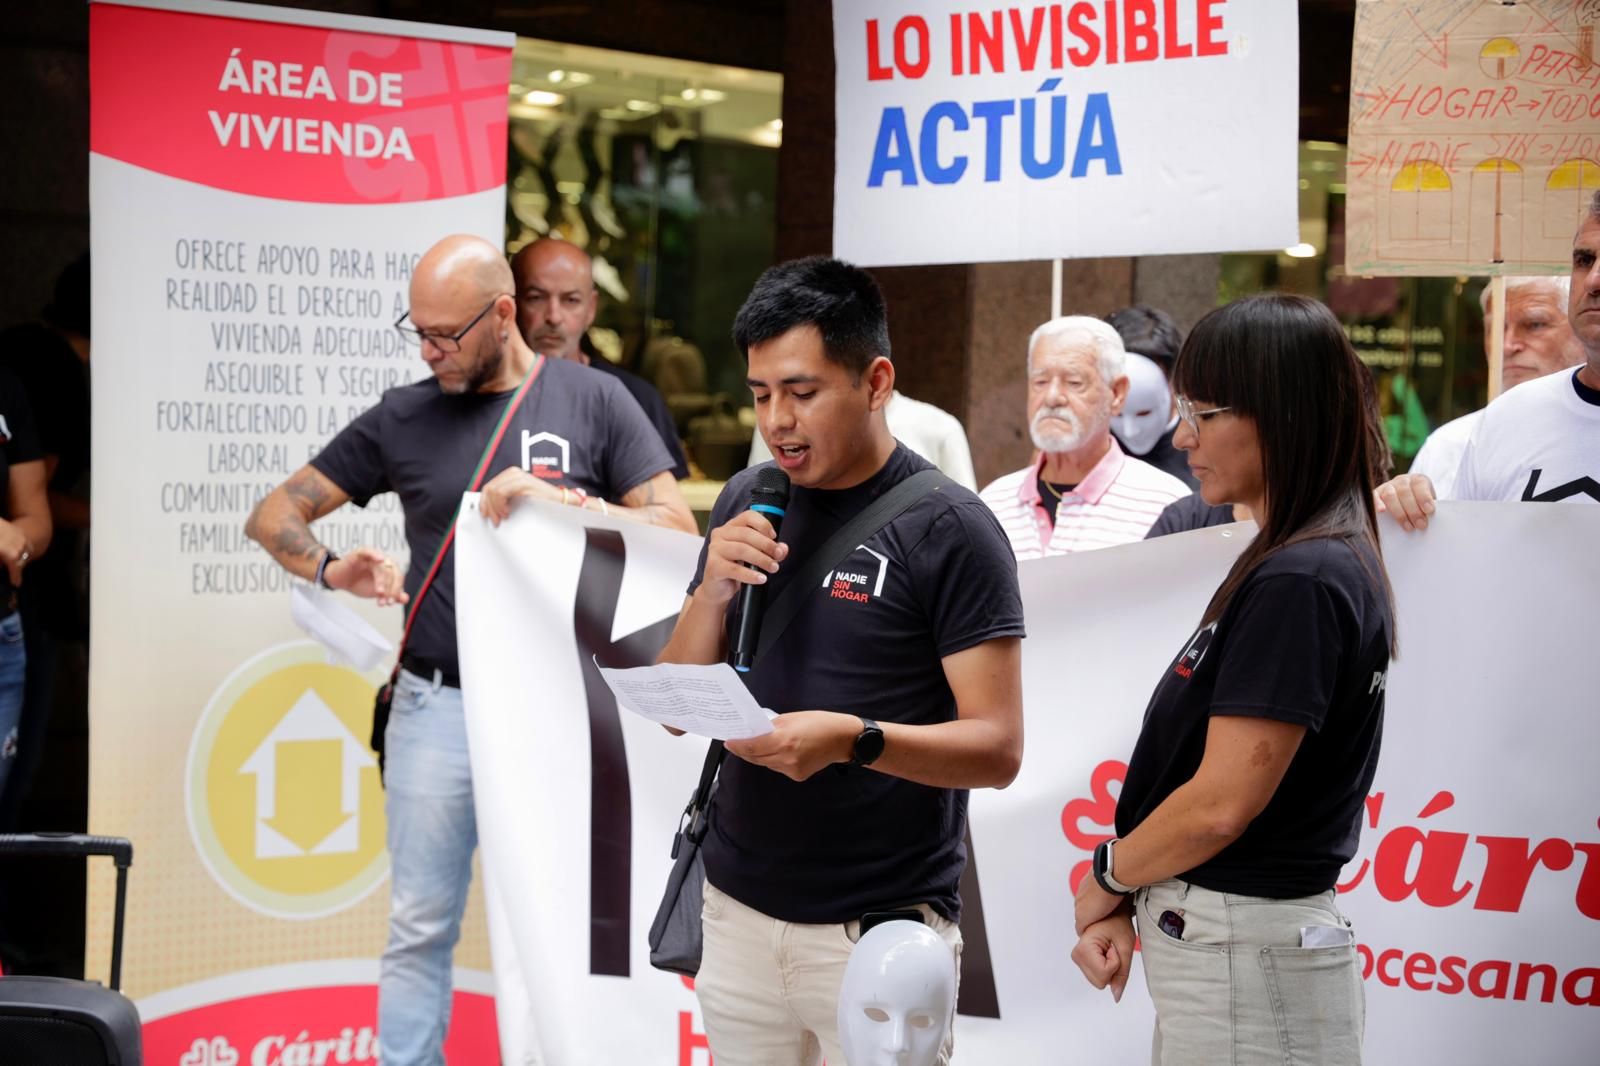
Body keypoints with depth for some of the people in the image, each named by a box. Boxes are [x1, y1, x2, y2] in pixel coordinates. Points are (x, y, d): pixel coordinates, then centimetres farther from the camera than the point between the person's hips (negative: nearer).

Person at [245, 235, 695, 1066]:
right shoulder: (402, 418, 5)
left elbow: (677, 530, -4)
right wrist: (332, 571, -13)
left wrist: (565, 502, -18)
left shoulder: (593, 402, 0)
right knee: (421, 928, 5)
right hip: (438, 706, 1)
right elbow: (273, 516, 8)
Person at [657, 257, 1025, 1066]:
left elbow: (998, 748, -13)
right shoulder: (747, 504, 6)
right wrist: (714, 588, -10)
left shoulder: (949, 531, -10)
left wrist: (854, 740, -28)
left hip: (879, 929, -4)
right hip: (738, 910, 5)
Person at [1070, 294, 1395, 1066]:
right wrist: (1124, 908, 3)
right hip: (1211, 937, 9)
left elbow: (1222, 800, -21)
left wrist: (1108, 878, -4)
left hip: (1248, 958, -9)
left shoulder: (1299, 584, -18)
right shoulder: (1283, 565, 12)